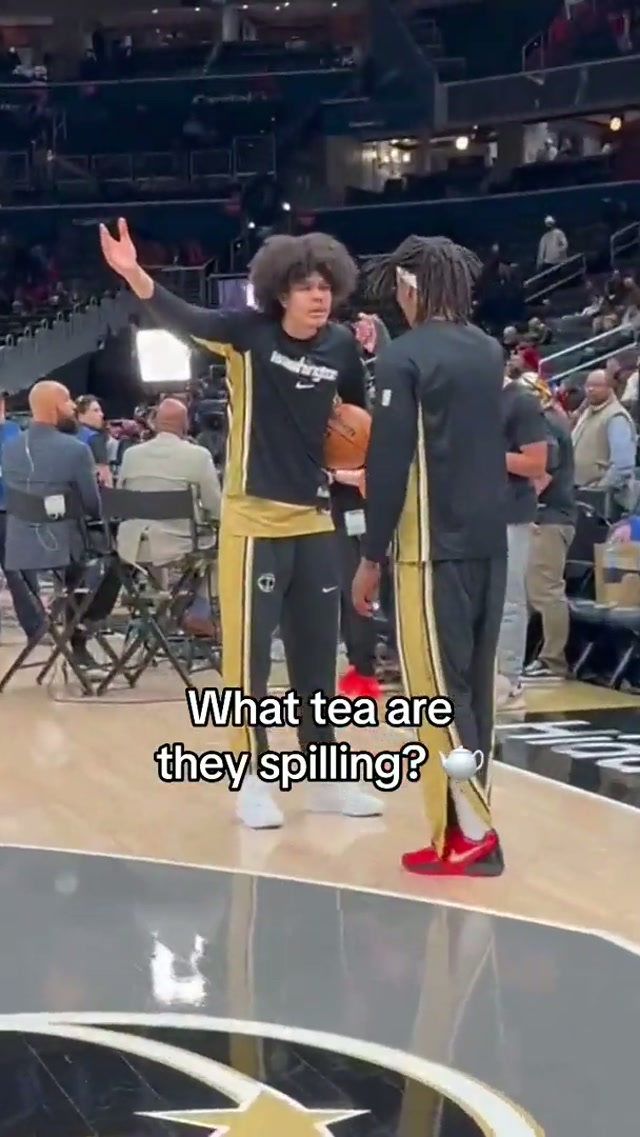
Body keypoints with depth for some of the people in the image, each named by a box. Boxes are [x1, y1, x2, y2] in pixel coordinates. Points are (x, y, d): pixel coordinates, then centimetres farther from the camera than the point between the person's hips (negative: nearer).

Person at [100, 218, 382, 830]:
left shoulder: (341, 346, 2)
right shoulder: (250, 332, -10)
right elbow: (184, 319, -26)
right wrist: (134, 276, -43)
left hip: (315, 519, 5)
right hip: (254, 518, -5)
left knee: (317, 649, 12)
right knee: (248, 649, 0)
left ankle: (325, 777, 23)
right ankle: (253, 779, 12)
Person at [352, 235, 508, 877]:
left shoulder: (405, 357, -10)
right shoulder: (490, 354, 12)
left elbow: (390, 463, -14)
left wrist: (371, 557, -8)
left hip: (435, 546, -7)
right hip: (490, 541, 7)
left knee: (438, 689, -1)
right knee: (472, 685, 12)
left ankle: (470, 835, -2)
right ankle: (470, 825, 14)